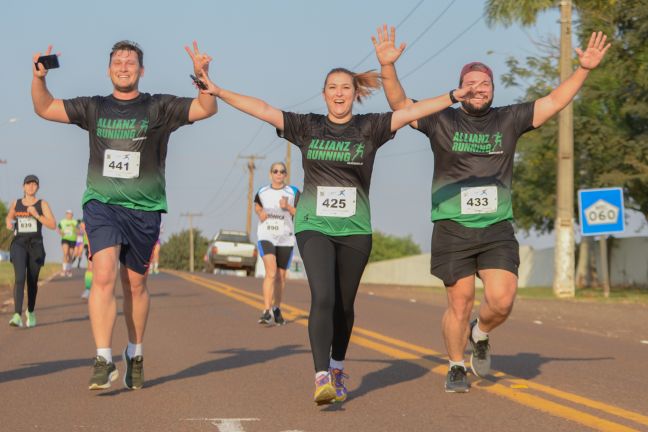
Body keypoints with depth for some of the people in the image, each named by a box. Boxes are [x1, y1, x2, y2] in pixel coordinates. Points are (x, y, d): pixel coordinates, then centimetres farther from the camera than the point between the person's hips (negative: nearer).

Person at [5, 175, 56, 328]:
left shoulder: (42, 204, 3)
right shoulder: (16, 203, 9)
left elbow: (52, 225, -4)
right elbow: (9, 217, 26)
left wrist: (36, 215, -15)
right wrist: (9, 223, 3)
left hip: (35, 245, 0)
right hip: (19, 244, 0)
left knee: (32, 281, 10)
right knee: (19, 278, -18)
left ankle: (30, 312, 34)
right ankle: (17, 315, -27)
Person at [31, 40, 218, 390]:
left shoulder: (159, 108, 4)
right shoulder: (94, 108, 9)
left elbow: (207, 109, -3)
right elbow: (45, 109, 12)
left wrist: (203, 76, -20)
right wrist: (39, 78, -5)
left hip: (143, 208, 0)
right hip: (101, 204, 0)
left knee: (135, 284, 10)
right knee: (104, 276, -18)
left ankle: (135, 354, 30)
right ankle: (103, 361, -20)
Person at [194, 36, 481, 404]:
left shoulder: (369, 128, 3)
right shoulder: (307, 127, 4)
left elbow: (411, 112, -4)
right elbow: (262, 109, 0)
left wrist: (454, 96, -11)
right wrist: (218, 92, -6)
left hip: (355, 230, 1)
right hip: (314, 227, -1)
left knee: (344, 304, 9)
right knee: (323, 298, -16)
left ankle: (338, 369, 30)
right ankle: (322, 377, -18)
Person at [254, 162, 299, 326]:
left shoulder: (293, 193, -1)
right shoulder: (262, 192, 4)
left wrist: (288, 207, -18)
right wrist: (260, 213, 1)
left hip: (285, 238, 1)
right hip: (266, 236, -1)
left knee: (281, 276, 11)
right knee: (271, 272, -19)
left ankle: (277, 309, 31)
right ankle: (267, 312, -22)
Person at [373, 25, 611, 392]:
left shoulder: (508, 121, 8)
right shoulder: (442, 121, 3)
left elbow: (554, 102, 6)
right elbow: (400, 105, -4)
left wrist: (584, 69, -4)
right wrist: (387, 66, -19)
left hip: (497, 229, 2)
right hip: (452, 229, -1)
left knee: (502, 301, -10)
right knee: (460, 303, 2)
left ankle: (480, 334, 23)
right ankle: (457, 367, 23)